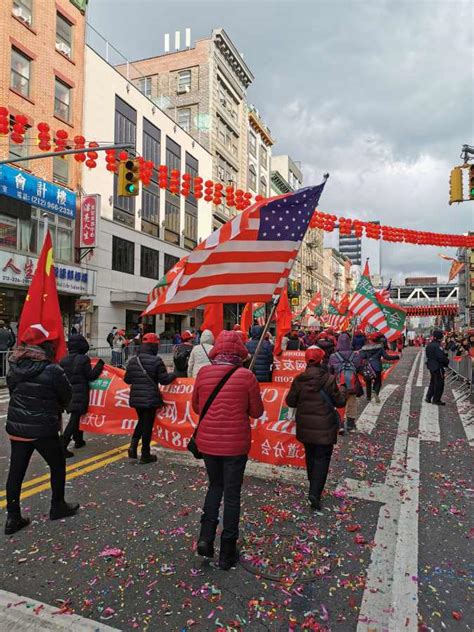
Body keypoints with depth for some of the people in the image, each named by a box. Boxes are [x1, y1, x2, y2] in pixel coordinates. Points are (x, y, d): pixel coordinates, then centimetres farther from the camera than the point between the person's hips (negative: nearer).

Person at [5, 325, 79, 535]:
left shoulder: (14, 368, -1)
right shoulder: (52, 371, -19)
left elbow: (12, 391, 10)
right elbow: (66, 396, -7)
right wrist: (55, 409, 14)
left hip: (17, 427, 6)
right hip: (43, 429, -5)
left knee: (16, 471, 12)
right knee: (58, 465, 14)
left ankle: (13, 517, 18)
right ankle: (58, 506, 27)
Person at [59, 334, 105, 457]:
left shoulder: (63, 360, 5)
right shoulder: (83, 359, -14)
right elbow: (91, 376, -12)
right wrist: (100, 365, -3)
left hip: (69, 393, 7)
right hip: (81, 393, -7)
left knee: (76, 416, 22)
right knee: (75, 418, -4)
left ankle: (78, 440, 33)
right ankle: (63, 445, -11)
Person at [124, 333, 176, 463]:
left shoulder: (133, 360, 3)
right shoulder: (156, 361, -14)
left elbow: (127, 379, 10)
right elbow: (164, 379, -13)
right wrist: (174, 374, 6)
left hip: (136, 398, 5)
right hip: (151, 398, -5)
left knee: (141, 421, 25)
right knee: (147, 424, 5)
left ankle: (133, 445, 9)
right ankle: (145, 455, 15)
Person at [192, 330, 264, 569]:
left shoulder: (203, 373, -6)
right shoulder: (246, 376, -14)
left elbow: (196, 407, 5)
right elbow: (257, 411, -4)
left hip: (207, 441, 3)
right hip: (235, 443, -2)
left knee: (215, 485, 25)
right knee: (232, 494, 12)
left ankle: (206, 536, 15)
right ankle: (227, 553, 23)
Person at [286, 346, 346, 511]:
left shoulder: (298, 380, -6)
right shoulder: (328, 379, -15)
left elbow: (290, 401, -1)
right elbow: (339, 402, -6)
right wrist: (342, 390, 13)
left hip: (305, 427, 4)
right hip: (324, 427, -4)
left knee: (310, 456, 21)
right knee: (322, 458, 3)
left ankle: (314, 487, 35)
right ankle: (315, 493, -7)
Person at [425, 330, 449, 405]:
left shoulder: (429, 345, 8)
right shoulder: (437, 346, -22)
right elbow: (441, 357, -24)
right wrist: (447, 361, -4)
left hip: (431, 366, 9)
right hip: (438, 367, -9)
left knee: (433, 382, 21)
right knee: (439, 383, 2)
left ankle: (428, 397, 26)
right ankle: (436, 399, 8)